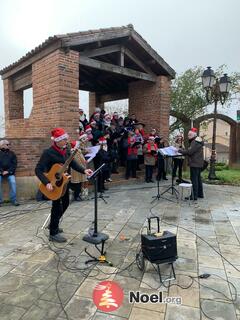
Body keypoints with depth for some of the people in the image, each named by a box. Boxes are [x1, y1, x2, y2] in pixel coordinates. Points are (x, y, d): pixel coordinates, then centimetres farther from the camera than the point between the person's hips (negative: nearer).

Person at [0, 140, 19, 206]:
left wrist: (8, 171, -10)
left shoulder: (11, 153, 12)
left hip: (10, 172, 0)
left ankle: (13, 200, -18)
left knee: (13, 182, -26)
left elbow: (14, 164, 3)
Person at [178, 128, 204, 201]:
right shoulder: (197, 141, 20)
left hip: (195, 163, -11)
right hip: (198, 163, 11)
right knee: (198, 178, 16)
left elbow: (189, 151, -22)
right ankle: (200, 194, 24)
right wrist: (182, 151, 7)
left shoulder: (195, 142, -15)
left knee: (194, 179, -9)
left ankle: (194, 195, -7)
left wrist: (180, 150, -14)